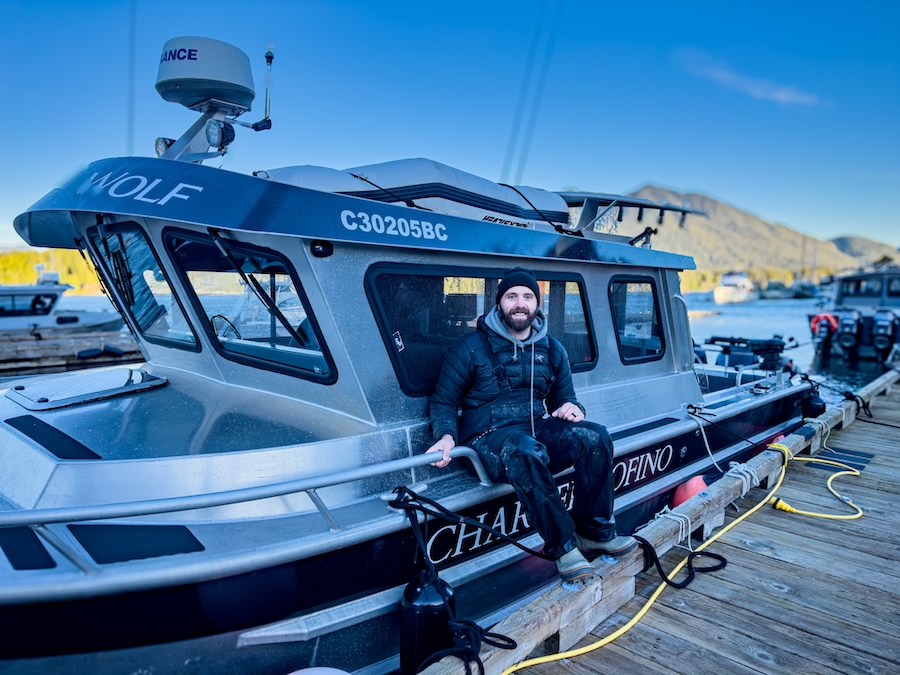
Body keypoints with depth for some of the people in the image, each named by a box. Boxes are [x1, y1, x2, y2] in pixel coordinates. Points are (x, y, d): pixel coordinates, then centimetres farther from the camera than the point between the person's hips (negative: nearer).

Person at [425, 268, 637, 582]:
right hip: (489, 436, -5)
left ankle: (596, 532, -7)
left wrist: (571, 407, -2)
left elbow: (564, 397, 24)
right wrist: (447, 436, -17)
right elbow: (443, 401, 4)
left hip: (539, 429, 5)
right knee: (526, 454, -39)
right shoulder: (471, 347, 2)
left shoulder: (552, 350, 16)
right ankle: (564, 546, -22)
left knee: (594, 437, -22)